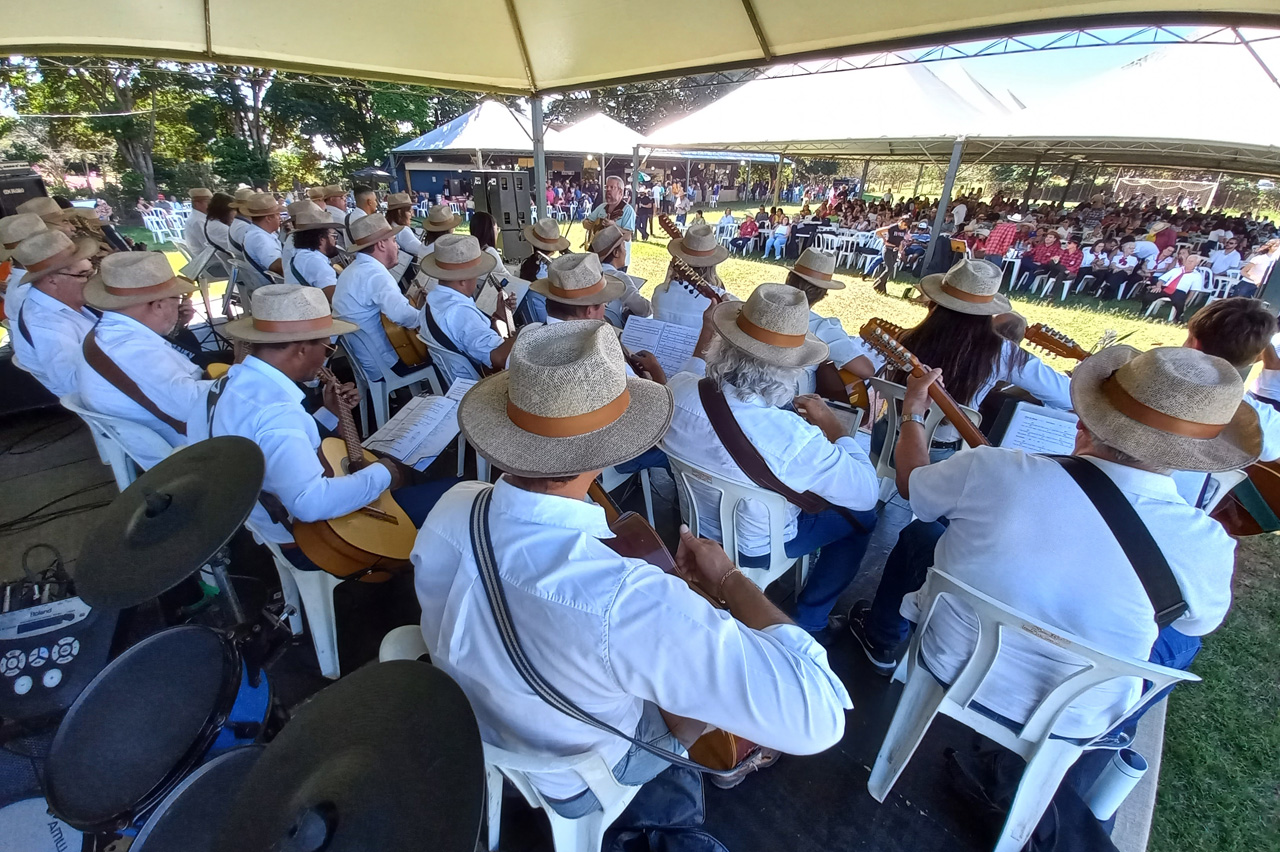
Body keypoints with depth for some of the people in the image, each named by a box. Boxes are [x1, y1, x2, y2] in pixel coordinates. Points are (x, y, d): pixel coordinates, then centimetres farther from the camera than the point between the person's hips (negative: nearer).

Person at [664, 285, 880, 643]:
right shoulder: (794, 439, -41)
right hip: (754, 548, -5)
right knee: (861, 516, 16)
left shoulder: (678, 391, -27)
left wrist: (704, 342, 5)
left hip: (695, 523, 6)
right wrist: (832, 425, -14)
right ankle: (808, 621, 28)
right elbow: (867, 493, -24)